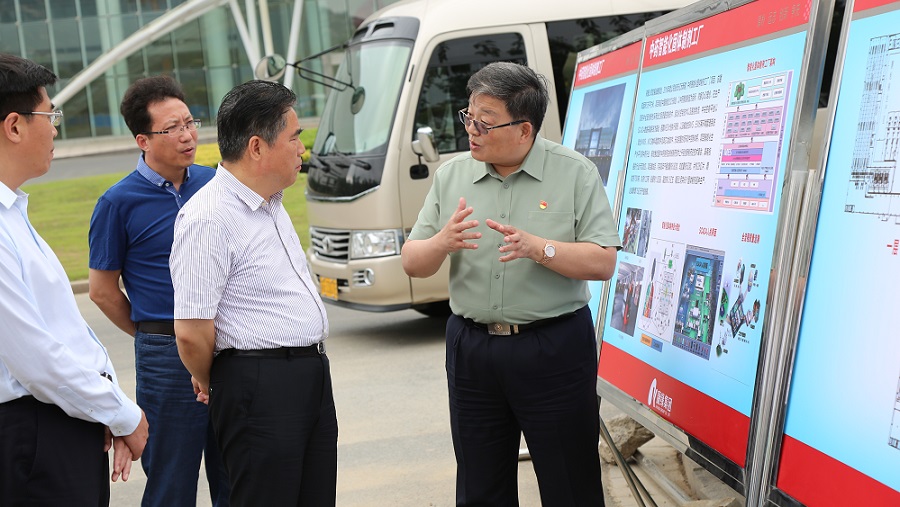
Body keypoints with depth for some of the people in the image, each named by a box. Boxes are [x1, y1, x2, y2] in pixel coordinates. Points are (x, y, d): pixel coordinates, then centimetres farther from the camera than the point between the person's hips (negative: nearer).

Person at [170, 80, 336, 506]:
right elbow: (191, 331, -20)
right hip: (259, 386, -9)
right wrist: (209, 383, -2)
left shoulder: (271, 203, 12)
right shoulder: (207, 218, -19)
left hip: (312, 375, 9)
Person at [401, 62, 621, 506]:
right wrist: (442, 242, -18)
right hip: (471, 347, 4)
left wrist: (537, 248, -24)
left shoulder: (575, 173, -5)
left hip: (555, 348, -3)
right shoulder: (451, 175, 5)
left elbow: (603, 263, -11)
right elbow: (412, 264, 3)